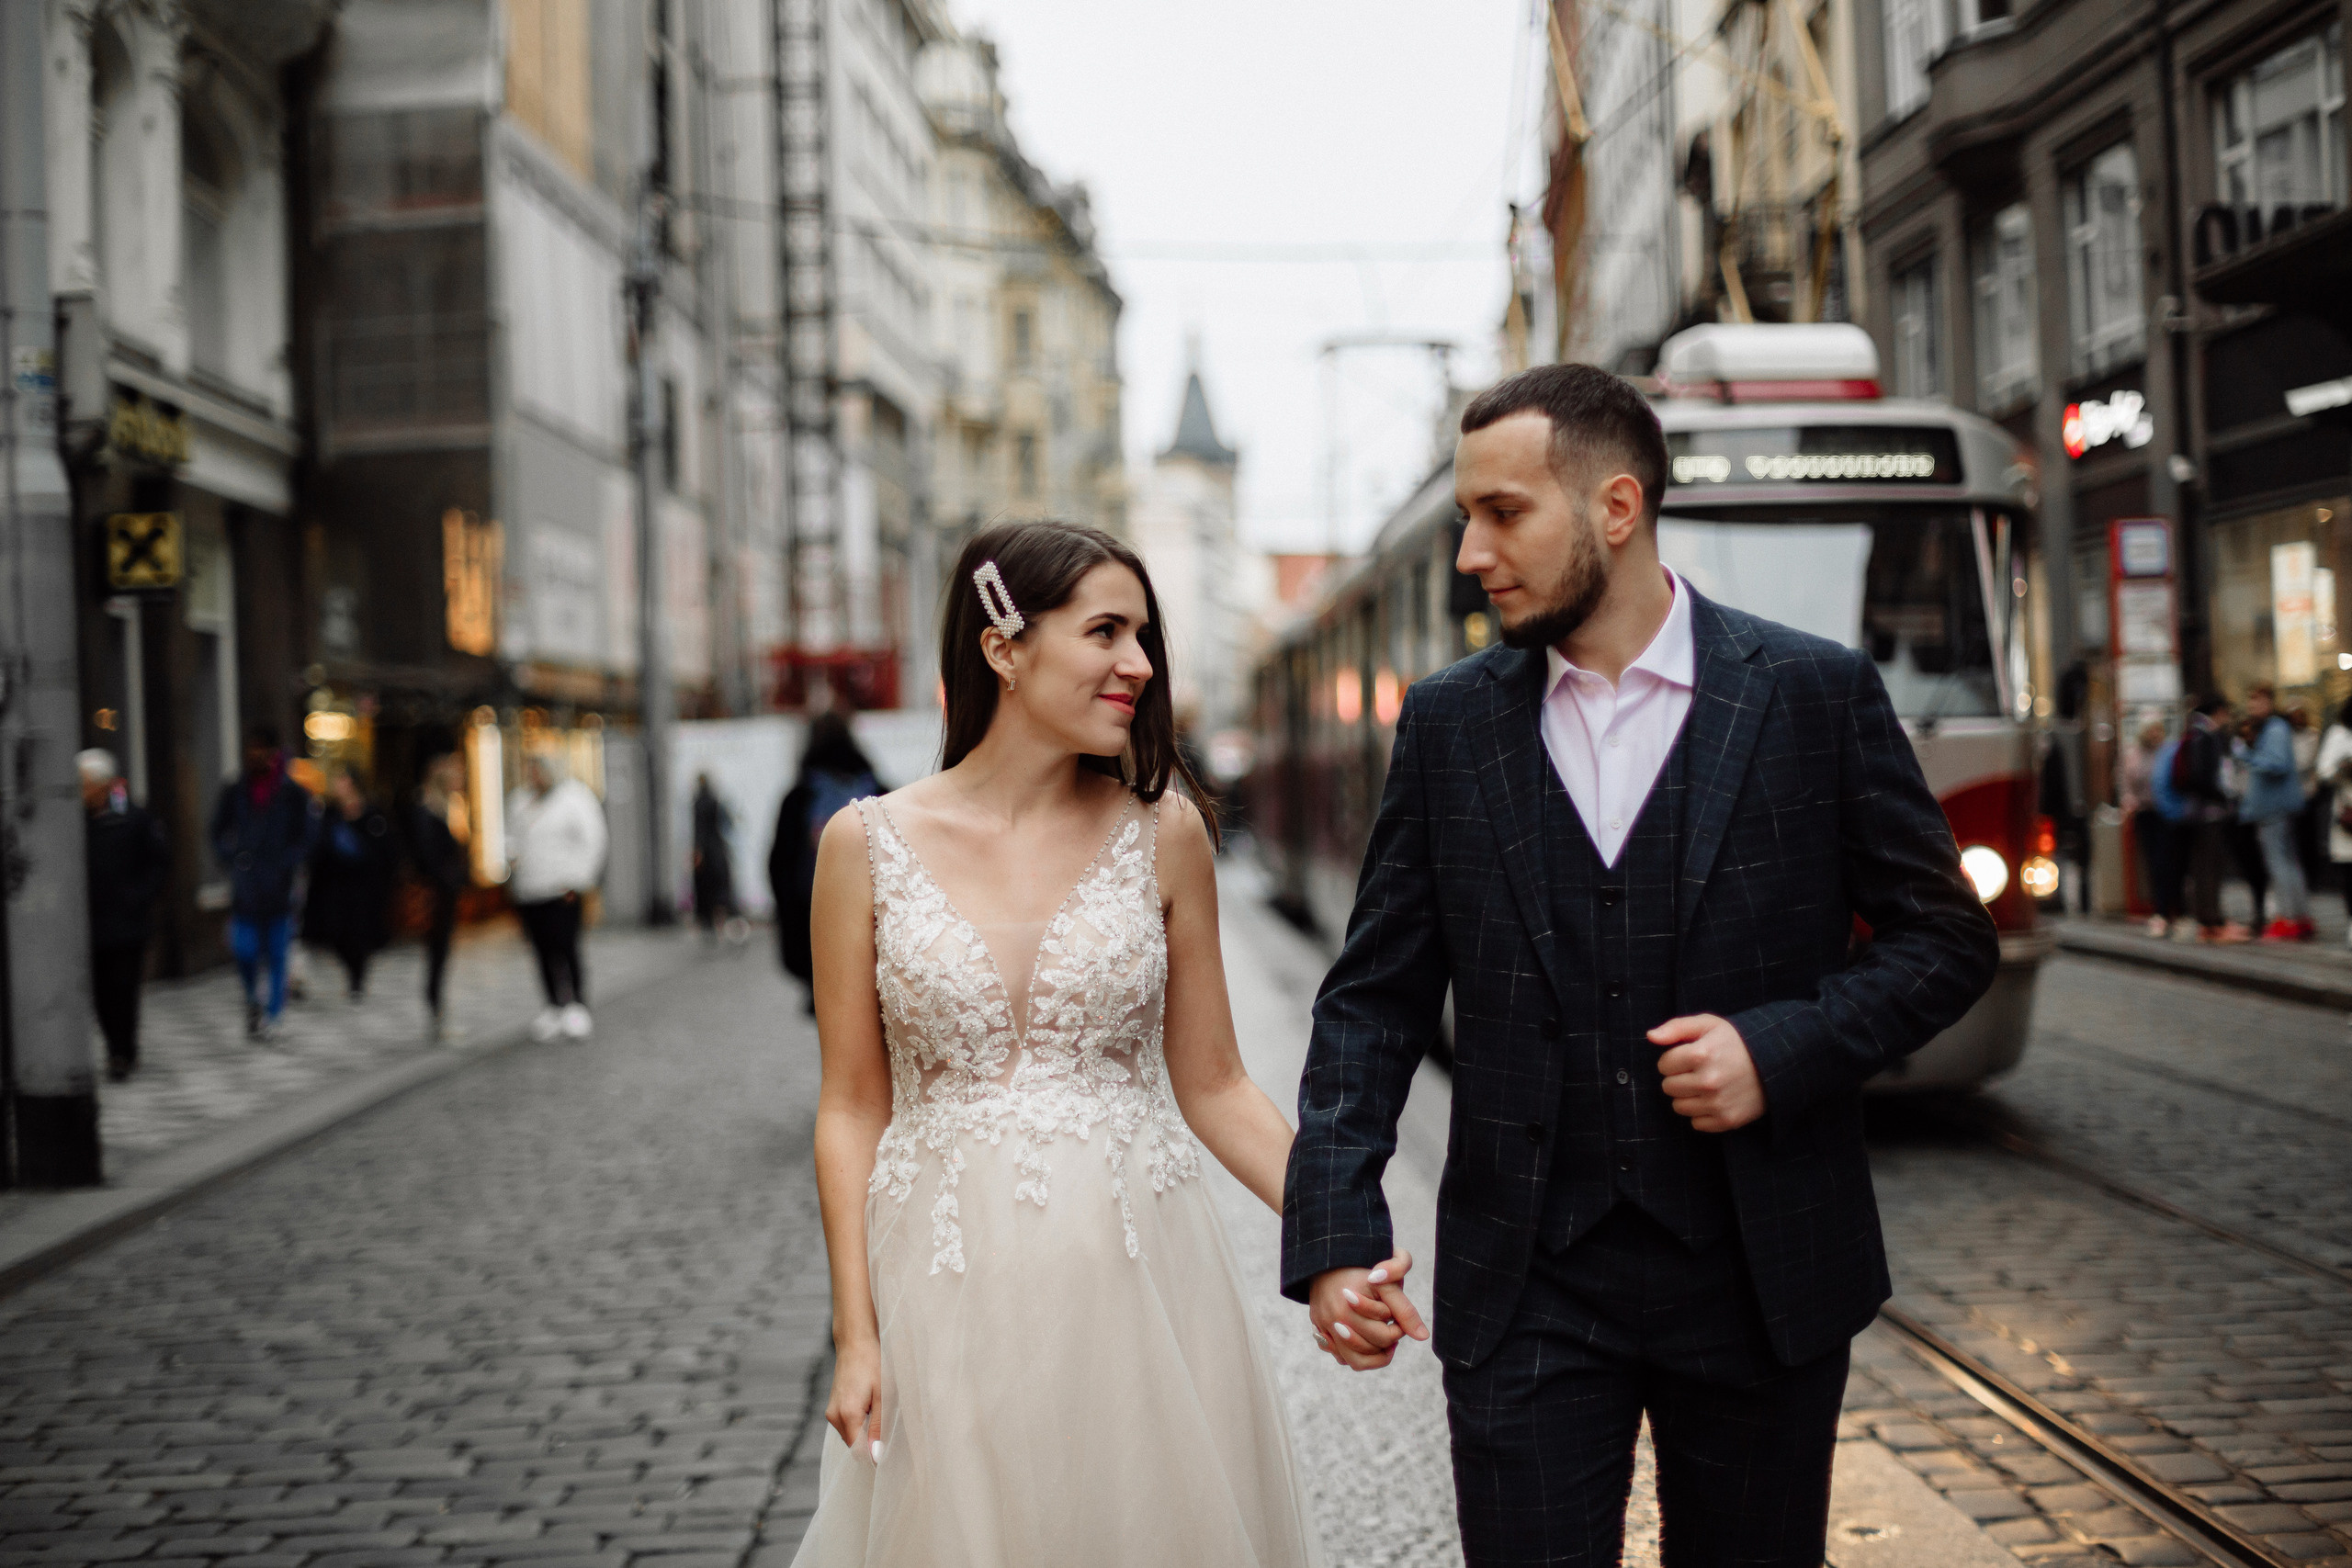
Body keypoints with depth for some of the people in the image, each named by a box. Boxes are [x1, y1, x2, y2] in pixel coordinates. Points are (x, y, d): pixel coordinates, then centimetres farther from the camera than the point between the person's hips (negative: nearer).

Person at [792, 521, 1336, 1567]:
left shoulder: (1163, 833, 1)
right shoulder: (867, 845, -1)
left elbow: (1211, 1085, 5)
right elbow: (853, 1107, 2)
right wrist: (854, 1336, -2)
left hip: (1137, 1280, 1)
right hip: (951, 1295, -1)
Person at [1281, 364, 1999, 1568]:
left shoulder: (1816, 695, -3)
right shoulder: (1449, 724, 3)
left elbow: (1948, 938, 2)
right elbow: (1374, 1001, 4)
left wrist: (1785, 1049, -15)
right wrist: (1333, 1235, -7)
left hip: (1761, 1276, 0)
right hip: (1525, 1289, 1)